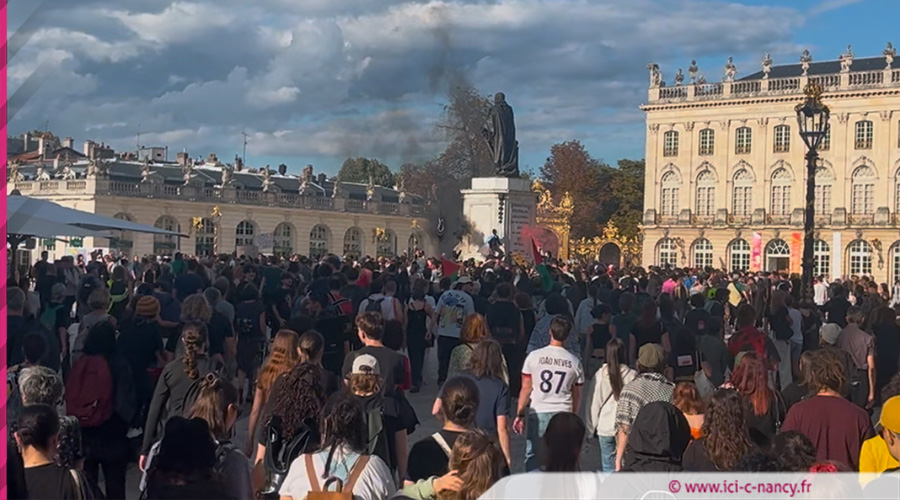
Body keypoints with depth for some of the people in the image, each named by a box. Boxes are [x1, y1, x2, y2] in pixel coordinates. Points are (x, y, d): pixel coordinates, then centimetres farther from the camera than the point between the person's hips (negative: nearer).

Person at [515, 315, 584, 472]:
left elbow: (526, 389, 0)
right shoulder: (574, 361, 1)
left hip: (538, 413, -1)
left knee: (533, 457, 7)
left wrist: (520, 414, 9)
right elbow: (576, 394, 9)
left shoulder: (534, 356, -4)